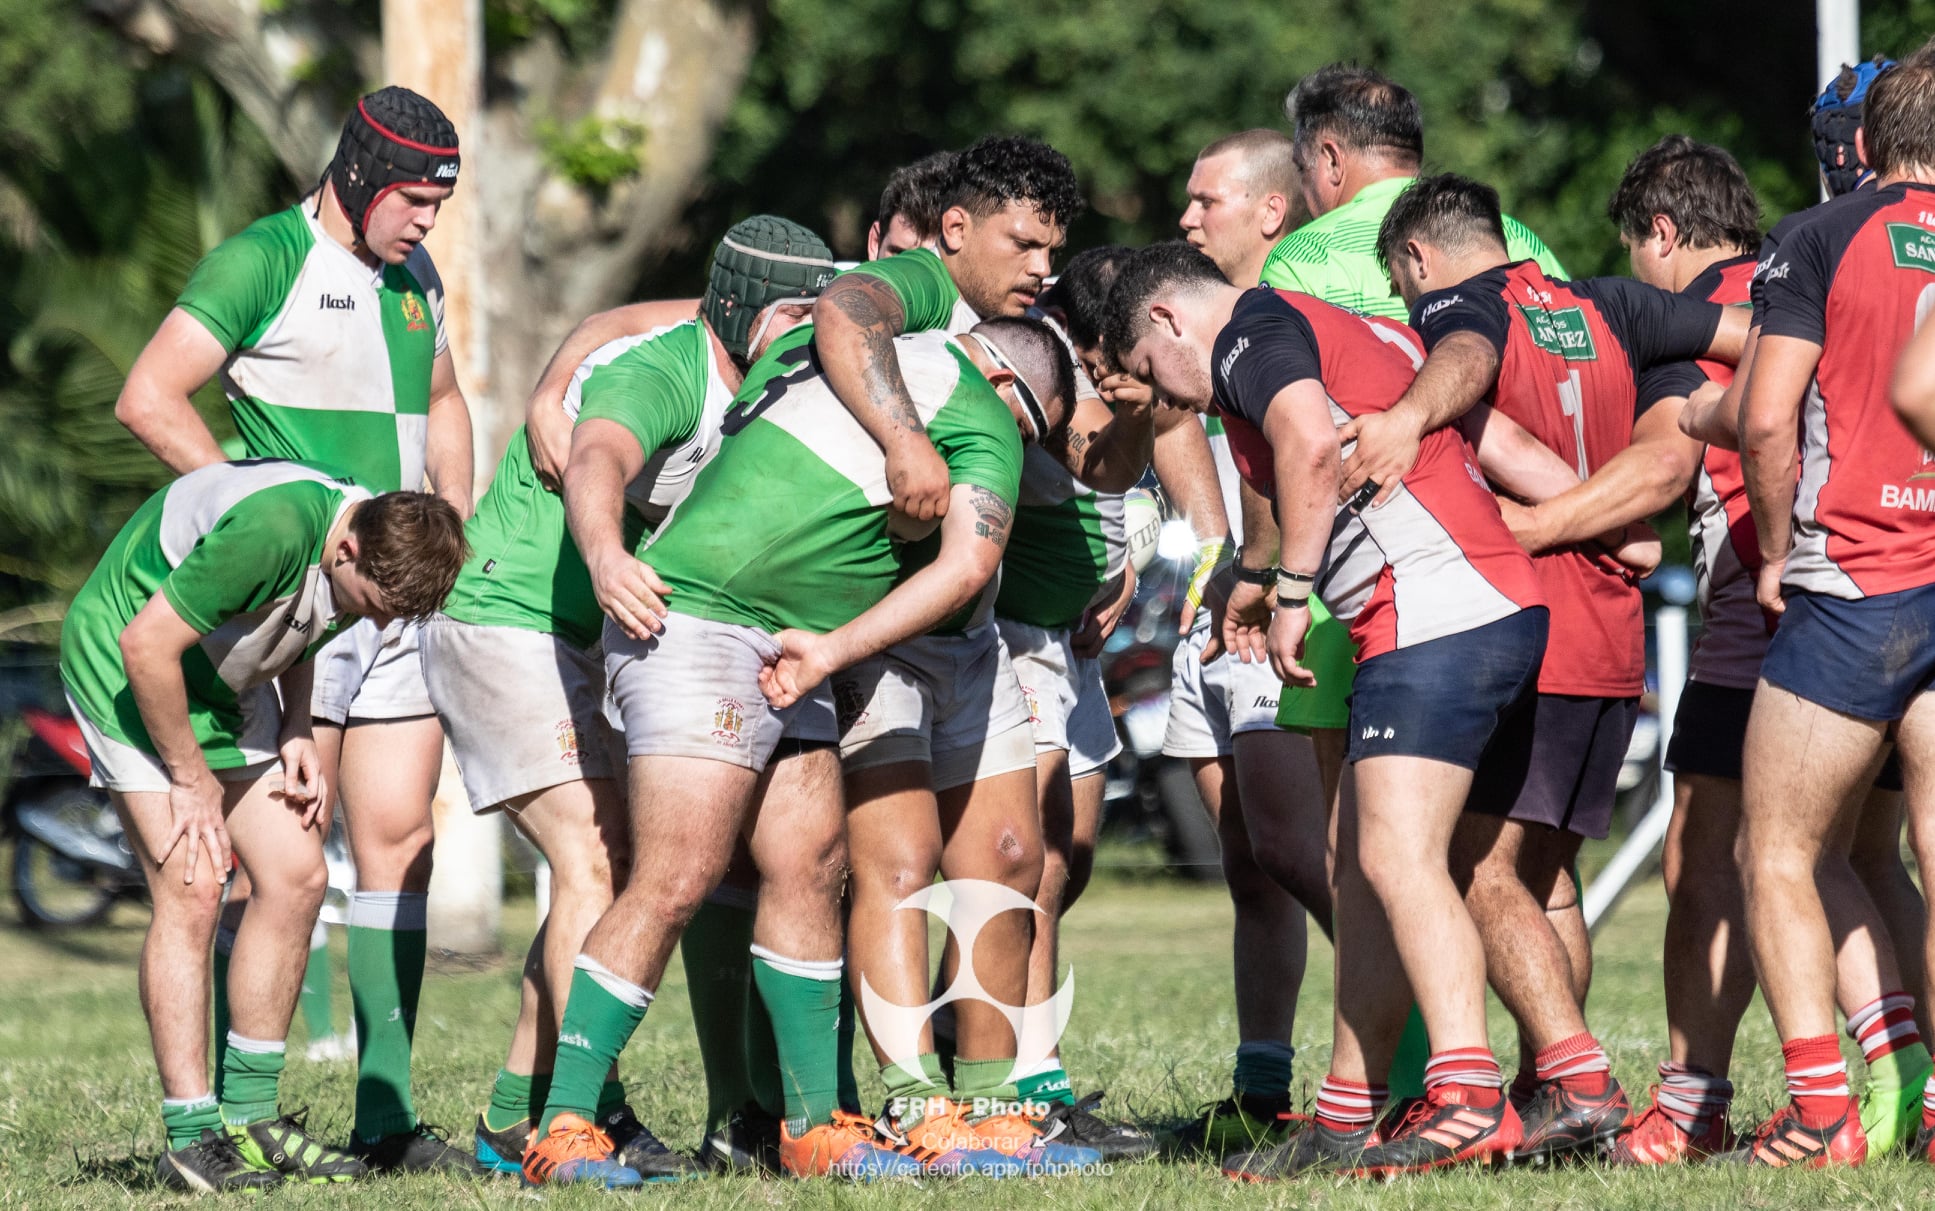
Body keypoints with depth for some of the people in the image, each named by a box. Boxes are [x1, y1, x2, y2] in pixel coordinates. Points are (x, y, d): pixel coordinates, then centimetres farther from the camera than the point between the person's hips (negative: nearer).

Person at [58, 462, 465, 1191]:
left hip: (223, 683, 8)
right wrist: (192, 780, -18)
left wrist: (298, 735, -4)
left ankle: (249, 1113, 9)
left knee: (295, 876, 0)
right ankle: (191, 1139, -11)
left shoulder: (381, 554, -9)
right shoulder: (271, 531, -36)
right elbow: (148, 645, -29)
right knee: (191, 892, -15)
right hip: (124, 665, -8)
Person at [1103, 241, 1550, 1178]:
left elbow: (1312, 442, -20)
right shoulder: (1353, 329, 26)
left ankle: (1470, 1101, -25)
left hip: (1438, 615, -10)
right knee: (1360, 859, 12)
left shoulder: (1252, 327, -3)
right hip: (1498, 607, 10)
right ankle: (1346, 1120, 15)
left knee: (1399, 857, -16)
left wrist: (1291, 594, -14)